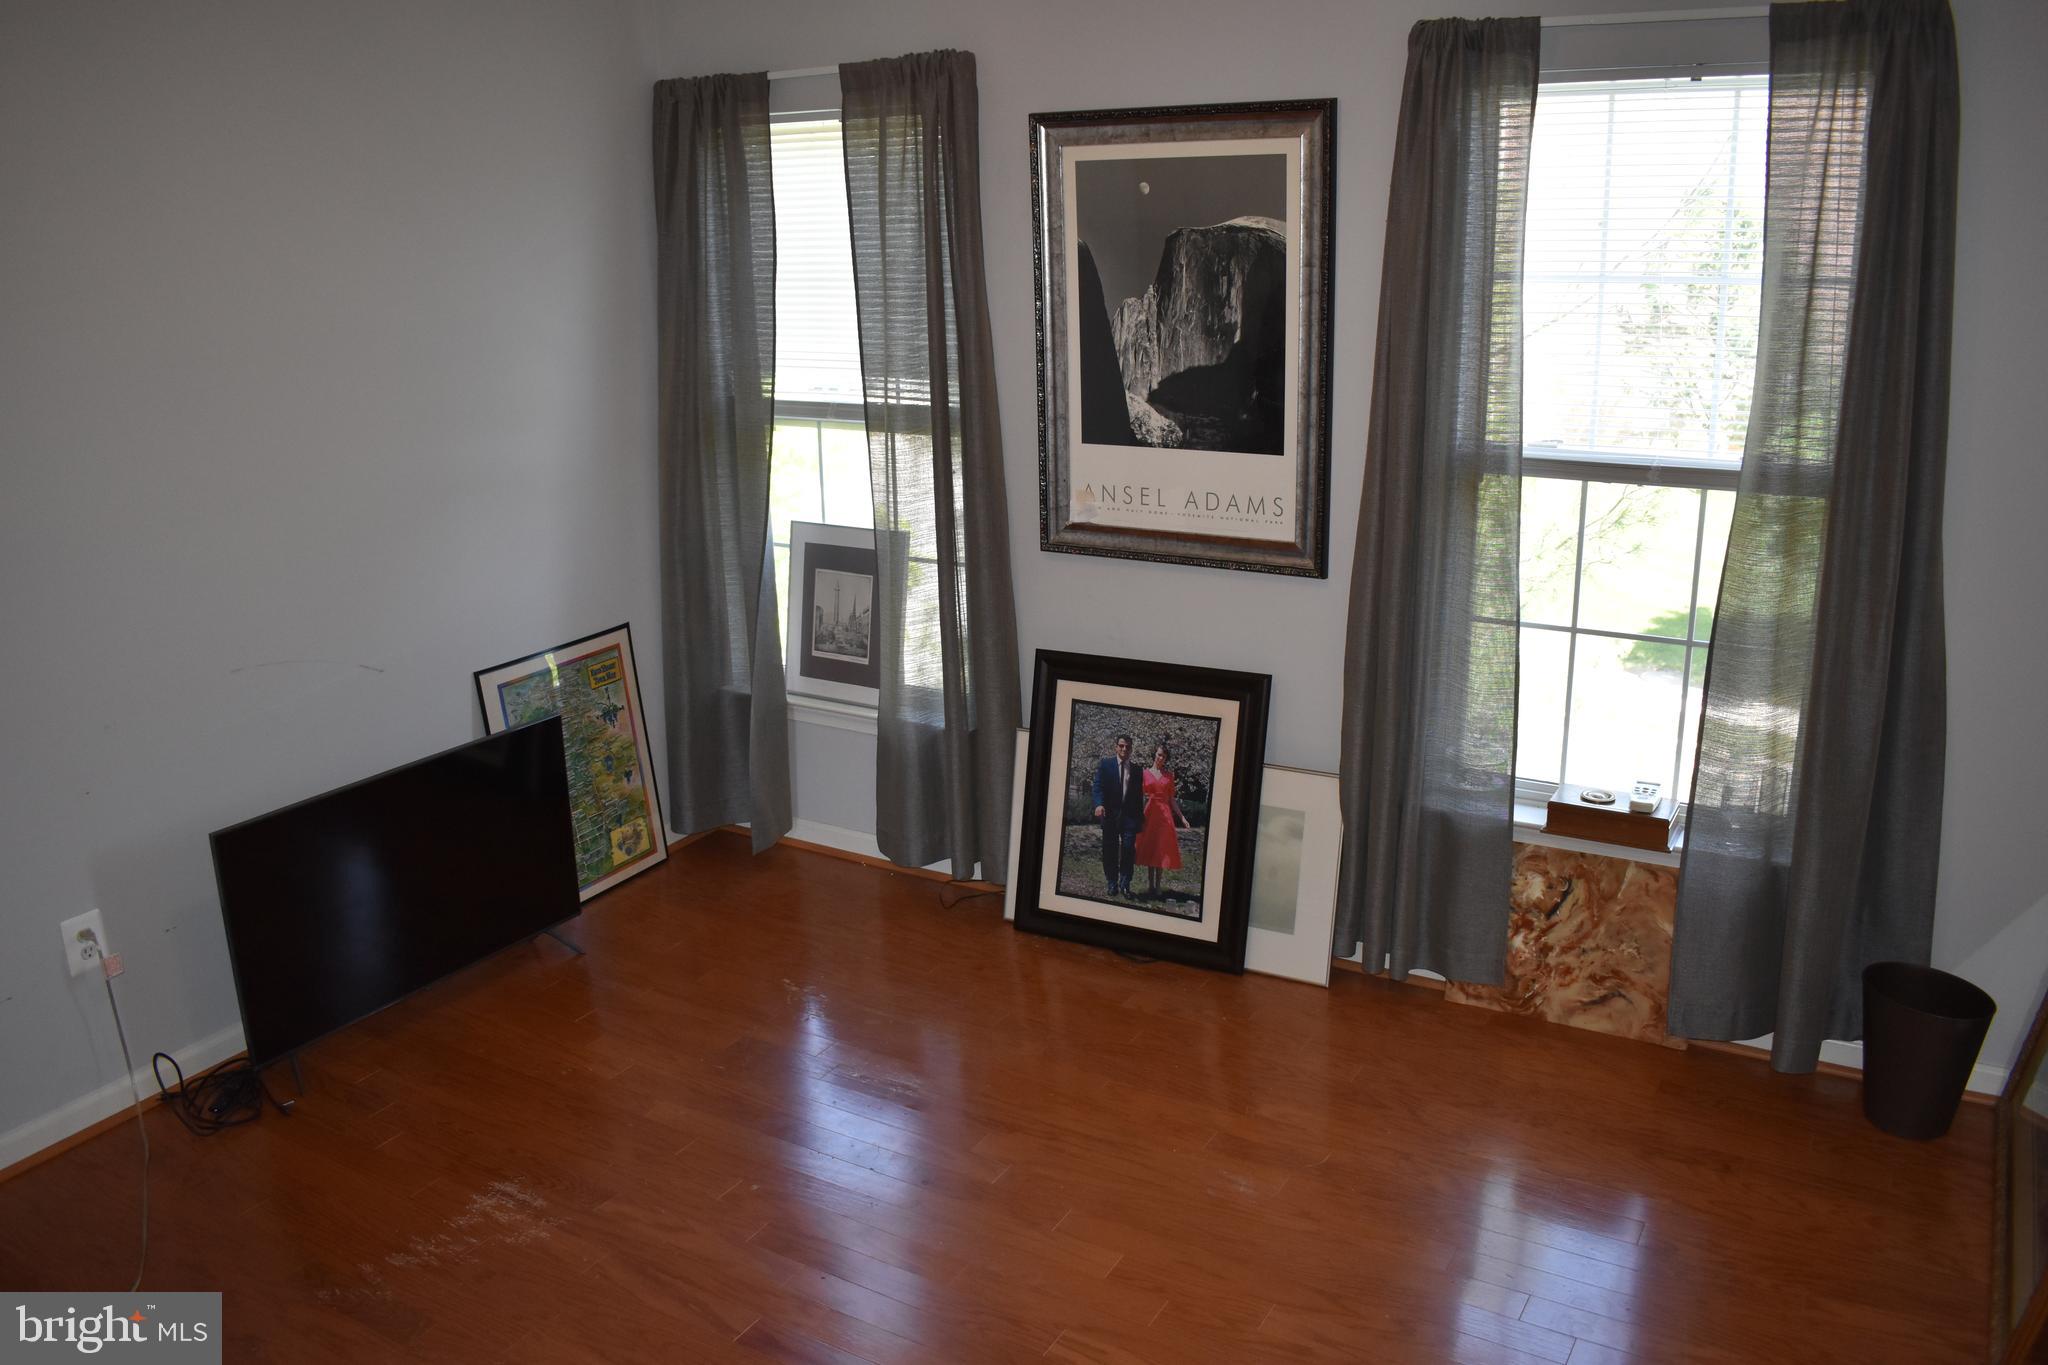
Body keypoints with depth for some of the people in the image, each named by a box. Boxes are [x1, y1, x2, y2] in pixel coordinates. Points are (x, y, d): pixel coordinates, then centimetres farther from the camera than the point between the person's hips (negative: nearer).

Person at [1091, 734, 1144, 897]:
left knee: (1129, 848, -9)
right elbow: (1098, 787, -5)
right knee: (1110, 850, 3)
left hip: (1130, 815, 1)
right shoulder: (1105, 765, 4)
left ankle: (1125, 884, -1)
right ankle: (1112, 885, 12)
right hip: (1110, 814, -1)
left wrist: (1141, 817, 10)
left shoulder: (1137, 770, 12)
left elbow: (1139, 795, 13)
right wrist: (1099, 804, -22)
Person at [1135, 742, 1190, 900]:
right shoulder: (1145, 773, 5)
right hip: (1149, 814, -1)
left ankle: (1157, 886, 6)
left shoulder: (1169, 775, 9)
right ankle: (1150, 885, 10)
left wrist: (1182, 817, 4)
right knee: (1148, 849, 2)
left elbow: (1172, 799, 10)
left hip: (1165, 815, 1)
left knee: (1162, 850, -1)